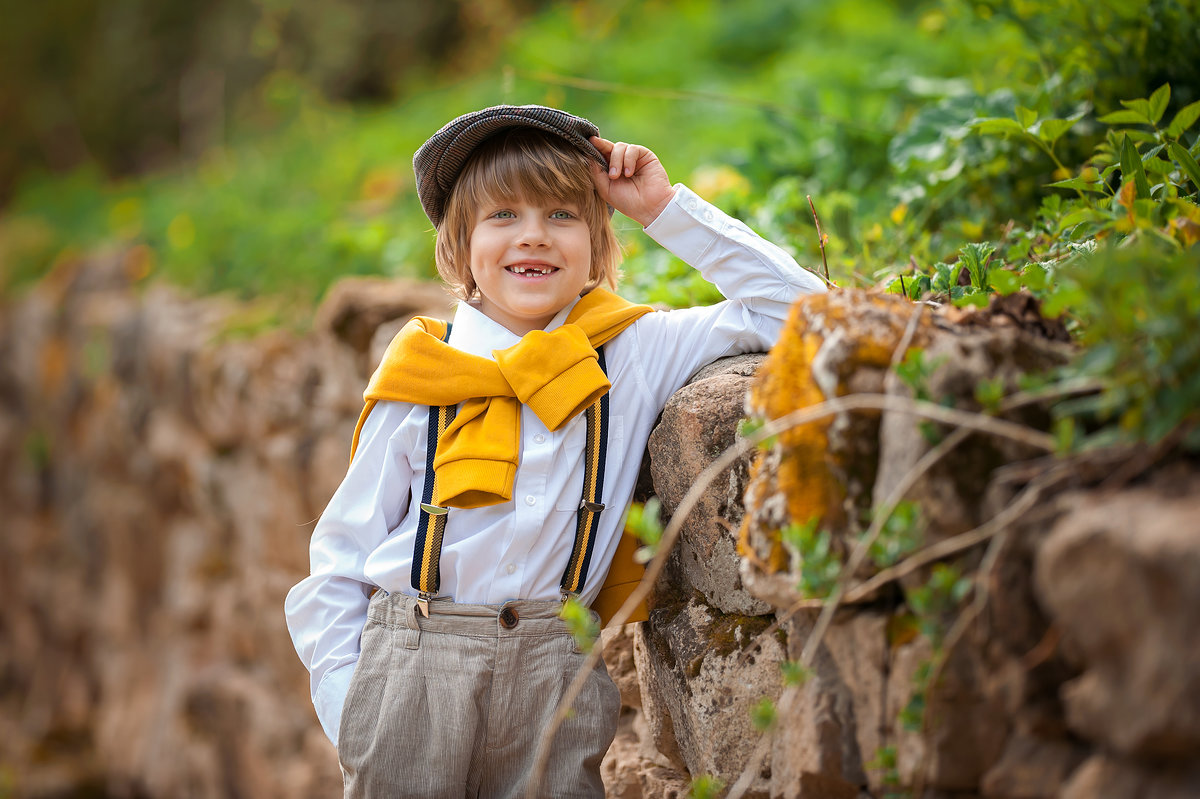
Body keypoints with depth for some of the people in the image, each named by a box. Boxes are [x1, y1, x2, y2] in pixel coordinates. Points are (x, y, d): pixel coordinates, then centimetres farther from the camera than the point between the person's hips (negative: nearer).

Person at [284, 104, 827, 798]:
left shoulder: (635, 353, 3)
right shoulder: (422, 380, 1)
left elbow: (798, 310, 1)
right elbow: (342, 555, 6)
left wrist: (665, 208, -1)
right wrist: (346, 703, -5)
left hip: (556, 679, 1)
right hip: (413, 660, 0)